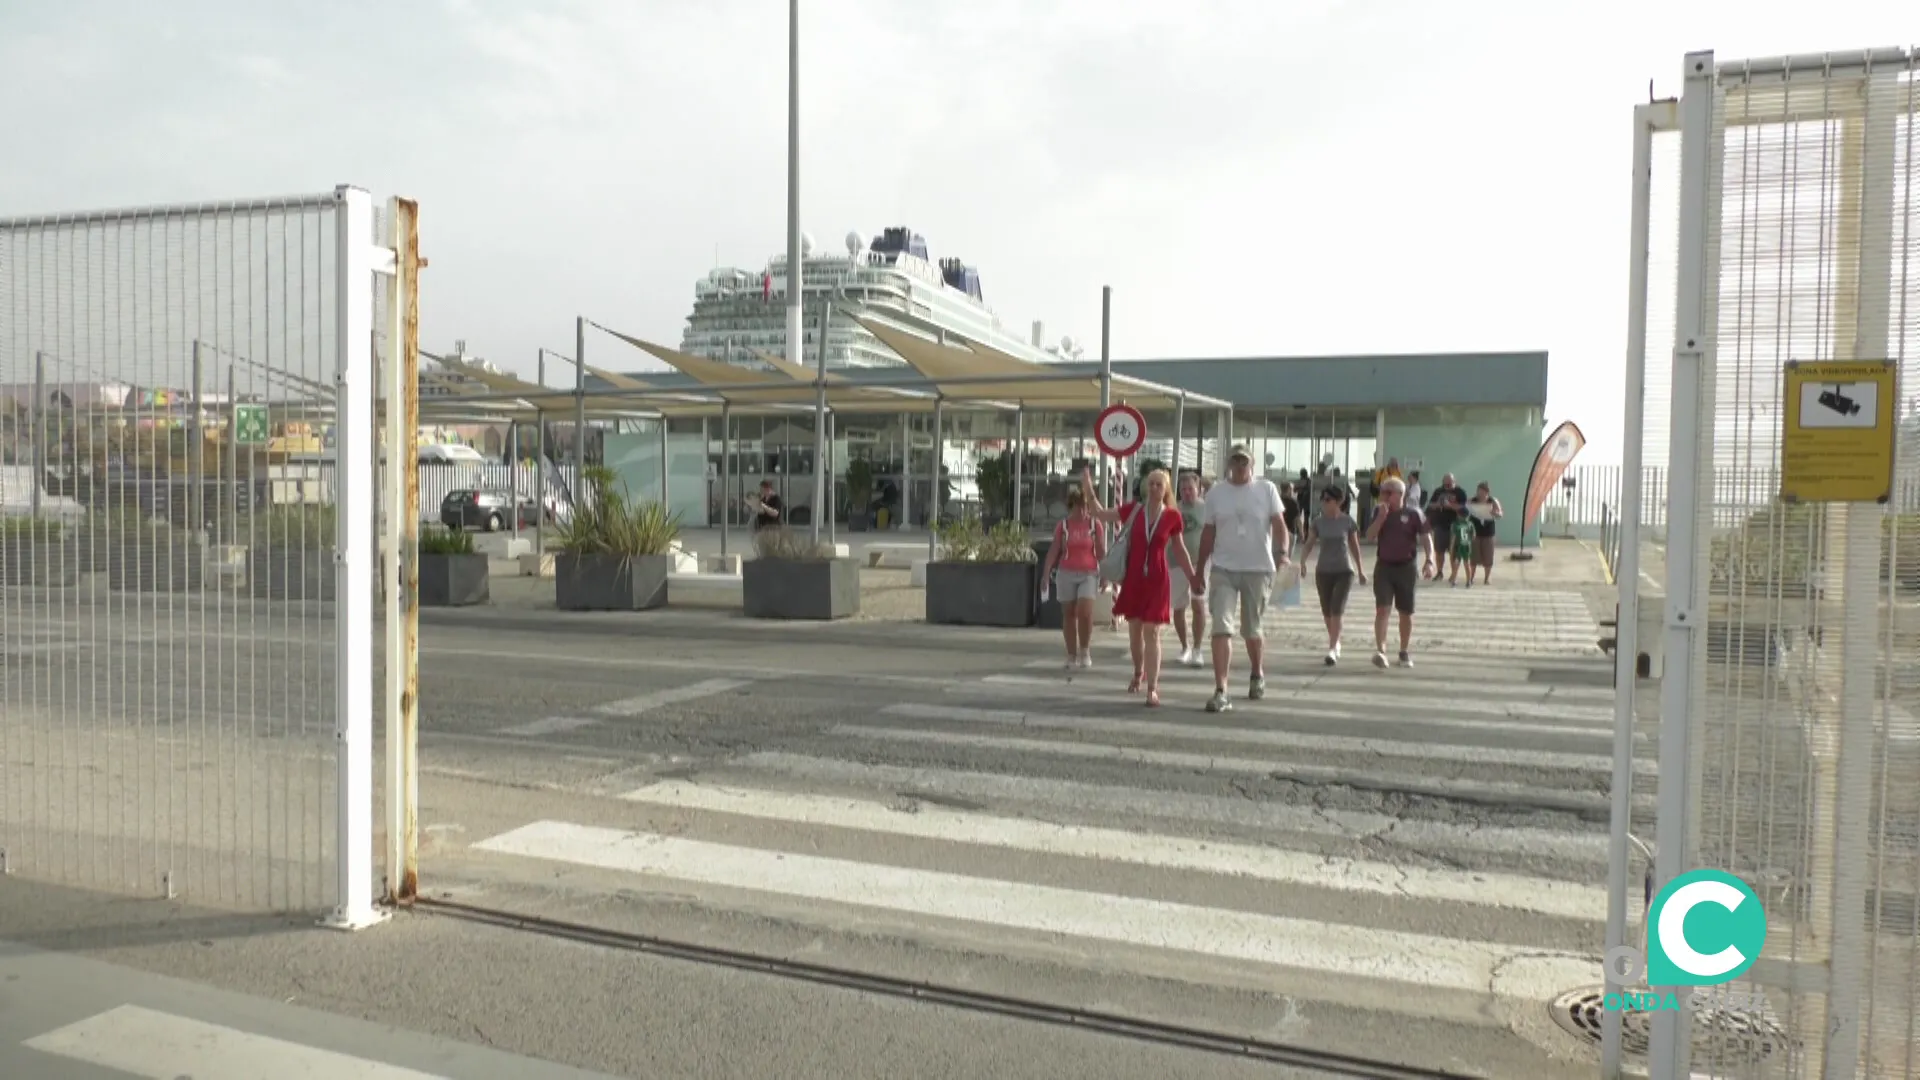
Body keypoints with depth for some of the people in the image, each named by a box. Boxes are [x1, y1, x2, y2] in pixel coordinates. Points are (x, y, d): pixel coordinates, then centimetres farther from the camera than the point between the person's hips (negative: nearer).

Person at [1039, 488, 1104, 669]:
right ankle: (1071, 656, 12)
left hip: (1088, 574, -1)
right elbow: (1054, 550, -1)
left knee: (1085, 612, -15)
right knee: (1068, 614, 4)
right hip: (1066, 574, 1)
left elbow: (1101, 551, 5)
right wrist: (1046, 572, -11)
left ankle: (1085, 650, 5)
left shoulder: (1094, 524, 1)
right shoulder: (1063, 525, 2)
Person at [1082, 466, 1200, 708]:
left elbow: (1178, 549, 9)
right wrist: (1089, 492, -7)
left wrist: (1192, 576, 9)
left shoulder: (1172, 516, -2)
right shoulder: (1134, 510, 0)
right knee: (1134, 631, 13)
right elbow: (1101, 514, 6)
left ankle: (1152, 688, -6)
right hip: (1133, 577, 2)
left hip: (1157, 580, -2)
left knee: (1152, 633, -7)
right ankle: (1138, 673, 38)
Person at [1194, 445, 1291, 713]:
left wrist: (1283, 553, -21)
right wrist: (1199, 570, 11)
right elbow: (1208, 533, 10)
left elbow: (1279, 525, -3)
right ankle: (1220, 691, -12)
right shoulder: (1216, 493, 5)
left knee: (1252, 630, 12)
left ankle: (1257, 676, 39)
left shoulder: (1266, 489, 0)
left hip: (1258, 569, -1)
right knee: (1221, 629, -11)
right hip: (1223, 570, 1)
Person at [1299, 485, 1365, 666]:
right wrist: (1302, 562, -22)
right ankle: (1336, 643, 31)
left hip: (1344, 571, -2)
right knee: (1326, 611, 10)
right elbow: (1309, 544, -3)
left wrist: (1360, 570, 13)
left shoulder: (1347, 521, -3)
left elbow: (1354, 546, 7)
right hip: (1323, 571, 3)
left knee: (1337, 610, -13)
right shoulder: (1318, 522, -1)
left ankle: (1332, 649, -15)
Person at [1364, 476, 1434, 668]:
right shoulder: (1380, 513, 6)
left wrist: (1429, 561, -19)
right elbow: (1370, 536, -3)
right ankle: (1380, 650, -17)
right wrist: (1382, 516, -13)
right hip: (1384, 566, 1)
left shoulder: (1414, 514, -3)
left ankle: (1405, 652, 22)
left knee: (1406, 612, 8)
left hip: (1406, 567, -1)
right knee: (1382, 609, -11)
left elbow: (1426, 538, -6)